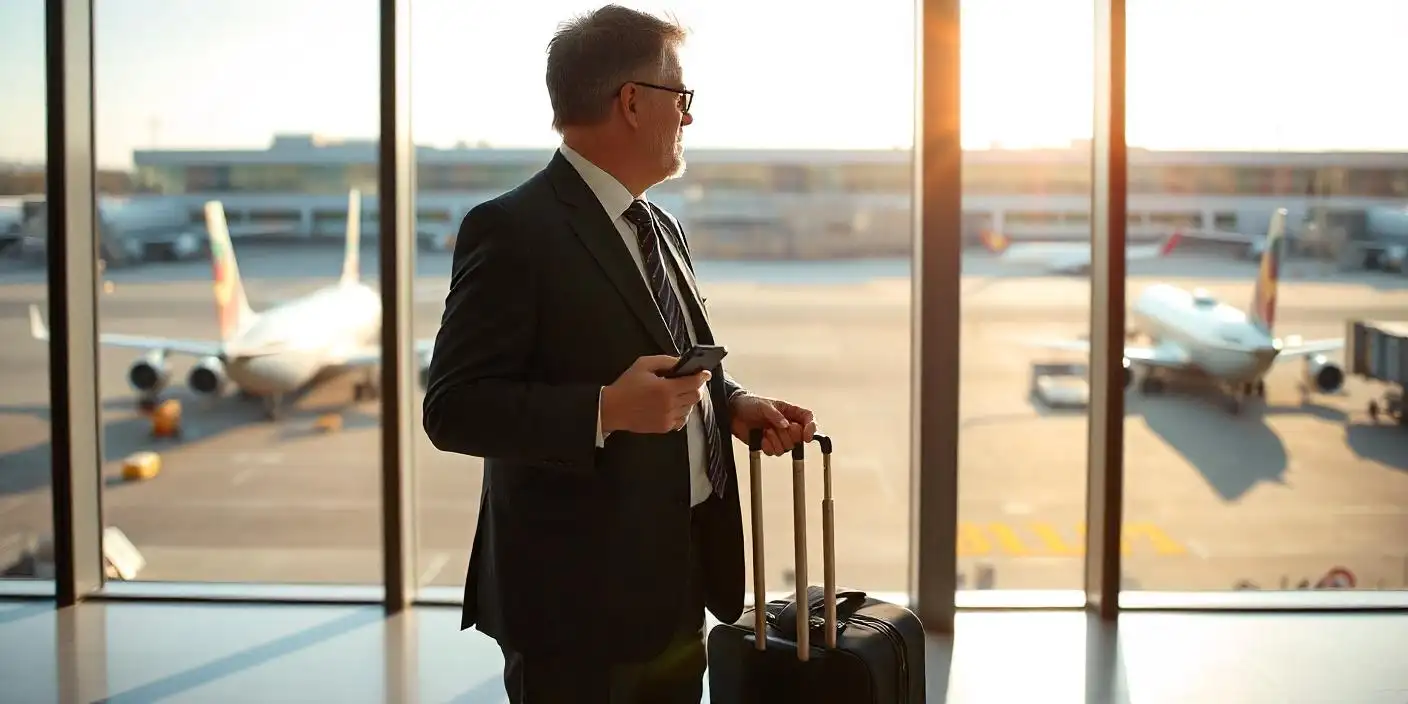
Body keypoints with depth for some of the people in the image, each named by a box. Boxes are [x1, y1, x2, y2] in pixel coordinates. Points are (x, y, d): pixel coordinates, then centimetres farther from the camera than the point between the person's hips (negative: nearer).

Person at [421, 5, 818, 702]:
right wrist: (606, 411, -29)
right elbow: (454, 408, -19)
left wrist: (732, 403, 3)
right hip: (579, 595, -8)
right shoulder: (513, 230, -15)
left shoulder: (663, 228, 13)